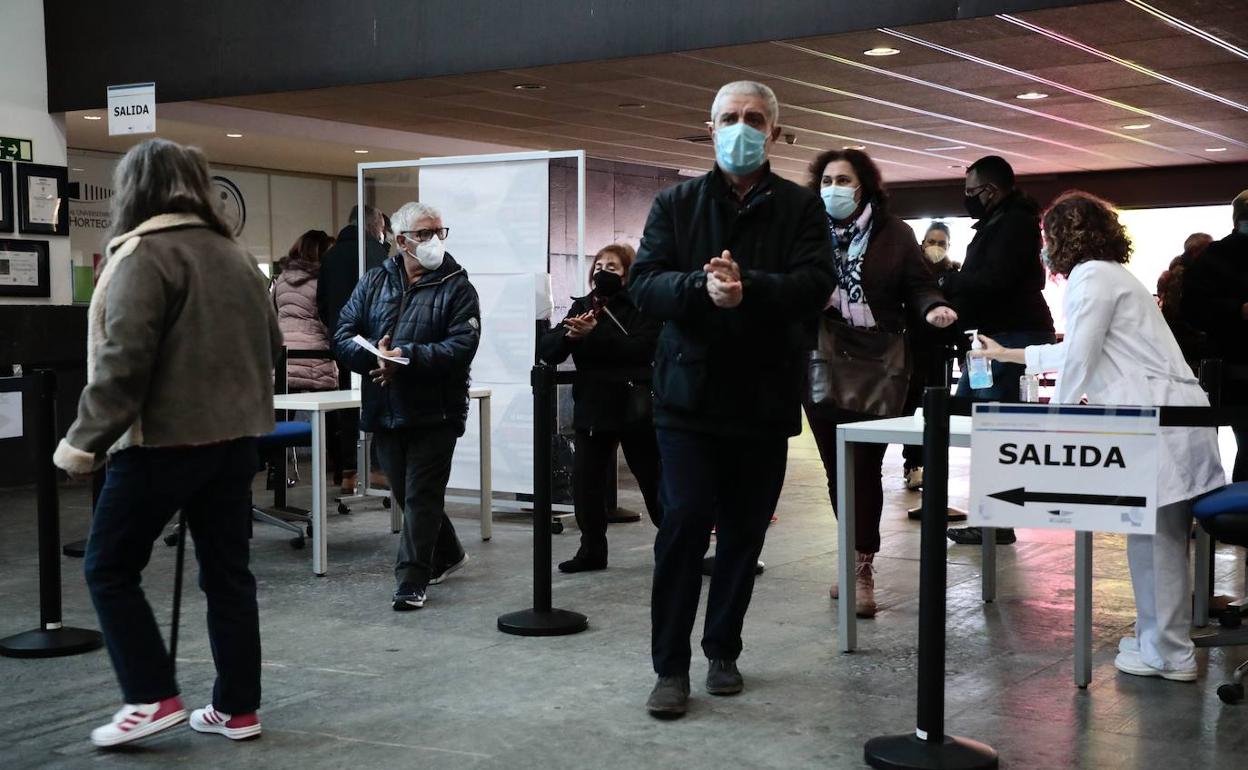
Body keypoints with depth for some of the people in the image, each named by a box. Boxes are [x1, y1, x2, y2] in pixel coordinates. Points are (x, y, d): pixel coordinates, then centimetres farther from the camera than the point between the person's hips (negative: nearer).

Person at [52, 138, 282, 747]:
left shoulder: (144, 254, -10)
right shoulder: (235, 255, 13)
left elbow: (123, 360, -19)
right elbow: (269, 347, 19)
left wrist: (85, 441, -16)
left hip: (162, 440, -7)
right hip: (235, 439, 7)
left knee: (110, 568, 6)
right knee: (227, 573, 11)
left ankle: (152, 698, 4)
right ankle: (237, 708, 15)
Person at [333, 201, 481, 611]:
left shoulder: (456, 287, -3)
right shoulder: (374, 283, 9)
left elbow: (462, 346, -16)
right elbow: (343, 334, 2)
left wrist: (408, 356, -25)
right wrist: (372, 355, -18)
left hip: (434, 412, -5)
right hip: (384, 410, 5)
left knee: (421, 497, -4)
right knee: (407, 495, 17)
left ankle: (412, 581, 3)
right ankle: (447, 554, 38)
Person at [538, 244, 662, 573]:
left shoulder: (641, 308, -6)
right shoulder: (581, 307, 8)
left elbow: (642, 349, -24)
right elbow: (546, 350, 0)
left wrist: (595, 333, -29)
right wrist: (569, 334, -20)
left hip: (634, 409, -4)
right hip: (591, 409, 4)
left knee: (655, 483, 6)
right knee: (585, 481, 1)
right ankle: (592, 549, 16)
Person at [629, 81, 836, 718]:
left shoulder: (800, 208, 6)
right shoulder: (676, 203, 8)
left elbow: (815, 284, -9)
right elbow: (643, 283, -3)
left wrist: (748, 286, -25)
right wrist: (701, 285, -22)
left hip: (765, 396, 1)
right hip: (688, 393, -1)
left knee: (745, 530, 9)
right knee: (684, 523, -6)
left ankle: (723, 651, 25)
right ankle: (670, 666, 3)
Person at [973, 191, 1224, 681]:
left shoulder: (1090, 277, -7)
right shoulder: (1106, 274, 25)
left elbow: (1078, 359, -10)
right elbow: (1074, 351, 37)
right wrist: (1008, 354, 46)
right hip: (1168, 417, 10)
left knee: (1153, 537, -4)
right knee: (1163, 539, 13)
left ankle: (1167, 654, 2)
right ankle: (1163, 641, 20)